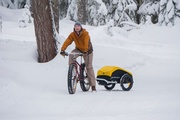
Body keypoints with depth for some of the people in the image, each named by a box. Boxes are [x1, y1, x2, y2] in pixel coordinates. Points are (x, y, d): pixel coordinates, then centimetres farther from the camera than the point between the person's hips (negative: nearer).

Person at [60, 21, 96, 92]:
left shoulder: (85, 34, -27)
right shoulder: (72, 34, -17)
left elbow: (86, 43, -42)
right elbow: (67, 42, -28)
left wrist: (85, 51, -59)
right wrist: (62, 50, -45)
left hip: (88, 51, -3)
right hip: (78, 49, 3)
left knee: (89, 67, -4)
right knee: (71, 55, -31)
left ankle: (93, 86, 2)